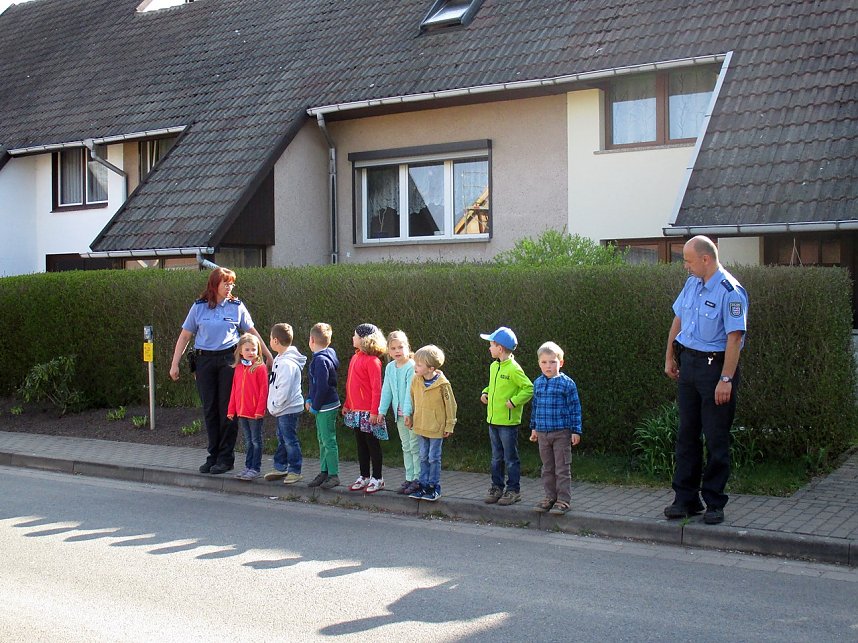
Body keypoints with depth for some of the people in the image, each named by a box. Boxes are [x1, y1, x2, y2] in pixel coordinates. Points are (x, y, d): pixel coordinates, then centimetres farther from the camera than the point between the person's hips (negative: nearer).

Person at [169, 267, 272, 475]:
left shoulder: (237, 306, 4)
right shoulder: (199, 307, 5)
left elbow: (251, 332, 12)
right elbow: (185, 336, 8)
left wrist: (268, 355, 14)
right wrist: (174, 364, 4)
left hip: (229, 360, -1)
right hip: (204, 361, 2)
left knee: (228, 410, -1)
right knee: (210, 409, 6)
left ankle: (226, 458, 7)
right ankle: (213, 455, 17)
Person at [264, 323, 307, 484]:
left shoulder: (287, 363, -23)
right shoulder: (280, 359, 11)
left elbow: (284, 390, -25)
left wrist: (274, 407, -15)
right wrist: (274, 406, 13)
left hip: (289, 409, -10)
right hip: (282, 409, 10)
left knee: (290, 440, -2)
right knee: (282, 439, 18)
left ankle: (295, 471, 7)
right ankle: (280, 468, 29)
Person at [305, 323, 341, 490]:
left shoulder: (321, 360, -19)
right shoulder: (320, 357, 12)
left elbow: (322, 386, -23)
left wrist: (315, 406, -15)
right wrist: (309, 399, 11)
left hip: (326, 407, -10)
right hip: (321, 407, 10)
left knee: (329, 441, -4)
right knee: (322, 440, 16)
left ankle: (334, 475, 2)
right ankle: (324, 472, 24)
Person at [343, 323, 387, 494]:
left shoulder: (372, 361, -15)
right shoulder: (355, 357, 11)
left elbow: (376, 388, -17)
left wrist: (374, 411, -20)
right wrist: (346, 404, 16)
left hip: (367, 411, -8)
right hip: (355, 410, 8)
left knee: (372, 443, 2)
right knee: (361, 444, 14)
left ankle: (377, 479, 11)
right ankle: (364, 477, 23)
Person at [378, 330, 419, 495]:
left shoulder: (411, 367, -14)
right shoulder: (390, 368, 7)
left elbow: (410, 391, -18)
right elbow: (386, 390, 12)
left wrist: (408, 412, -21)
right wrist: (382, 410, 9)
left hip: (412, 413, -7)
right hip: (399, 414, 7)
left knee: (415, 446, -2)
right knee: (406, 447, 13)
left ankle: (418, 479, 5)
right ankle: (409, 478, 20)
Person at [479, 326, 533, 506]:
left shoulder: (513, 369, -15)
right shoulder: (494, 367, 10)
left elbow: (529, 388, -16)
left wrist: (514, 401, -21)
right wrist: (485, 392, 10)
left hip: (508, 422, -8)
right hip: (493, 420, 8)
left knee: (510, 458, 2)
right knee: (497, 458, 15)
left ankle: (513, 490, 10)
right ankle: (497, 488, 23)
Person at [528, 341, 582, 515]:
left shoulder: (567, 383, -9)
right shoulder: (537, 383, 6)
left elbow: (575, 408, -6)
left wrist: (576, 431, -8)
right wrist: (534, 427, 18)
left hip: (562, 432, -5)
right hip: (543, 432, 5)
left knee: (562, 468, 1)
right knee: (547, 468, 13)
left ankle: (563, 500, 8)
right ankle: (550, 497, 22)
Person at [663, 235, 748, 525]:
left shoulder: (730, 292, -16)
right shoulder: (692, 283, 8)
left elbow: (735, 338, -20)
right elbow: (678, 320, 19)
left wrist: (726, 379, -23)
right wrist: (670, 357, 18)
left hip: (715, 366, -7)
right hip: (688, 362, 8)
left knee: (716, 438, 1)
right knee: (686, 434, 10)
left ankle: (714, 503, 12)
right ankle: (685, 498, 19)